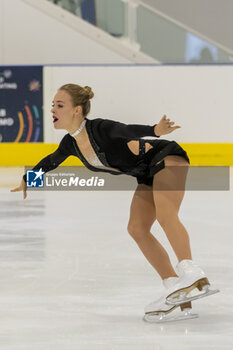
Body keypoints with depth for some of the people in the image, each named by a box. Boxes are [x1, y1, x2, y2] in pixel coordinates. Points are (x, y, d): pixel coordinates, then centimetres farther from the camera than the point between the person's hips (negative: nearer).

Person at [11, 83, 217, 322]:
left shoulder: (101, 128, -27)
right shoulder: (70, 144, -1)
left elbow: (130, 131, -46)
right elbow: (51, 161, 20)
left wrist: (155, 131, -67)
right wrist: (27, 180, 36)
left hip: (167, 158, -8)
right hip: (147, 176, 8)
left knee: (165, 214, -31)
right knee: (137, 229, -5)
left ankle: (190, 272, -48)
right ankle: (177, 295, -9)